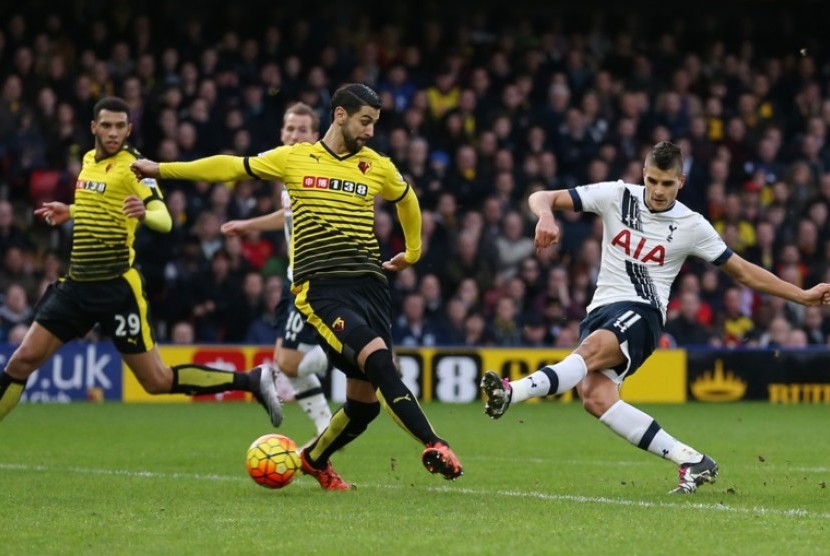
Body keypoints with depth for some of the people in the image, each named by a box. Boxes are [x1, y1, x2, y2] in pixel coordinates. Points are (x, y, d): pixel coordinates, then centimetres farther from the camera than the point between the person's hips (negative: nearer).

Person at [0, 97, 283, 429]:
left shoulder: (131, 166, -11)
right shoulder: (89, 160, 10)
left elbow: (165, 220, -23)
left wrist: (144, 213, -44)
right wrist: (70, 212, 19)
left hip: (117, 287, -6)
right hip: (77, 283, 6)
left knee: (157, 381, -4)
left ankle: (253, 380, 6)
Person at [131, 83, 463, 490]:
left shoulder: (377, 167, 13)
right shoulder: (294, 159, 7)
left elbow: (407, 200, 34)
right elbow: (231, 167, 16)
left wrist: (412, 253, 42)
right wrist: (162, 169, 18)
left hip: (370, 285, 4)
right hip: (321, 288, -4)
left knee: (366, 401, 2)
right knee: (377, 357, -29)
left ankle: (315, 458, 30)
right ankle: (433, 446, -31)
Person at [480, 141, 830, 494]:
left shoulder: (691, 226, 4)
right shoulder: (617, 196, 7)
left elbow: (744, 272, 14)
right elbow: (542, 198, 5)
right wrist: (546, 216, -19)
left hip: (641, 310, -3)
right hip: (601, 309, 3)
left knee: (591, 349, -36)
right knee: (595, 397, -22)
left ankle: (511, 392, -55)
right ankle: (691, 461, -18)